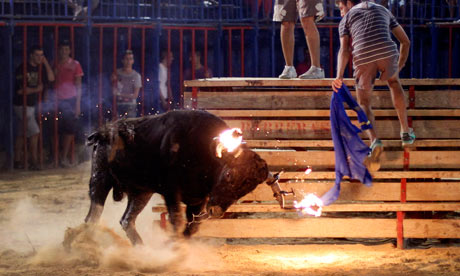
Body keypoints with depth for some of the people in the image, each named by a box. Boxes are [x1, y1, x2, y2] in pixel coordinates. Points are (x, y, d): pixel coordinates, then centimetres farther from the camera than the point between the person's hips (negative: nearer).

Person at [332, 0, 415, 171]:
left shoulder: (345, 20, 23)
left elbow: (344, 49, 4)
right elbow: (405, 41, 32)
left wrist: (339, 76, -9)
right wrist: (399, 68, 43)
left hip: (363, 57, -2)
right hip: (387, 52, 2)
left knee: (364, 105, 15)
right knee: (393, 82, 36)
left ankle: (374, 142, -15)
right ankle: (406, 132, 34)